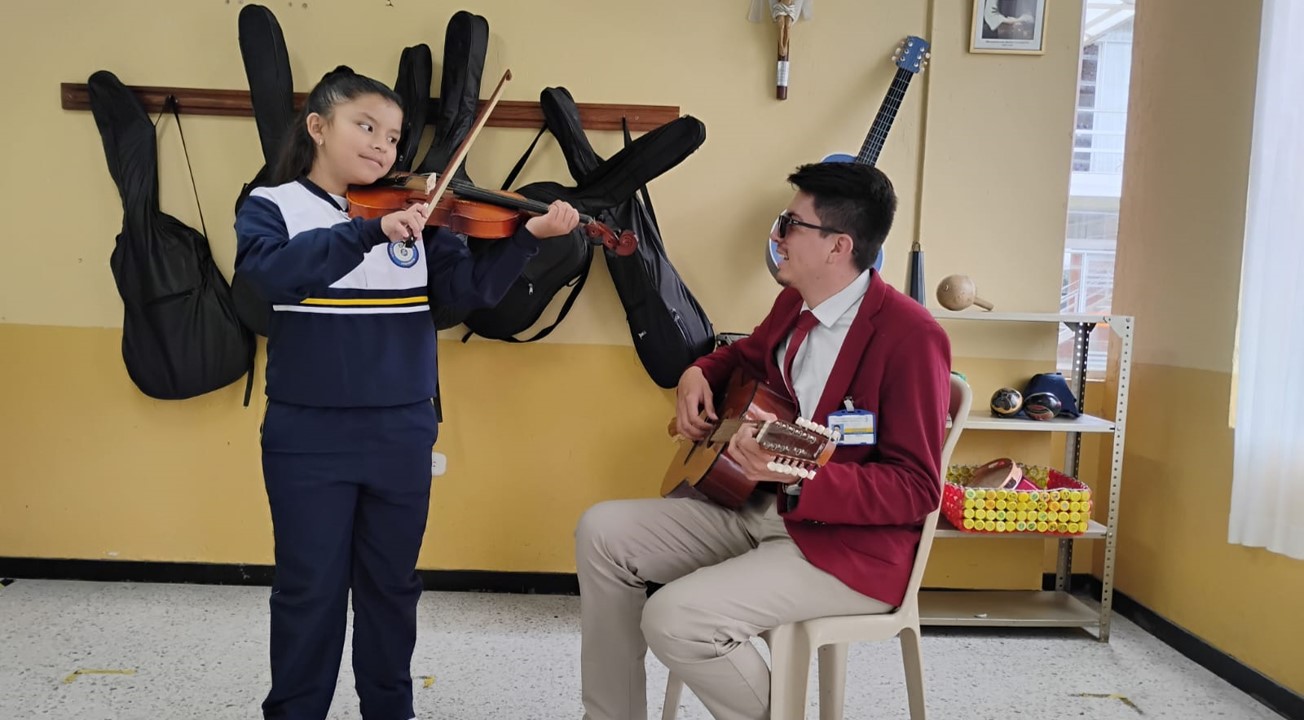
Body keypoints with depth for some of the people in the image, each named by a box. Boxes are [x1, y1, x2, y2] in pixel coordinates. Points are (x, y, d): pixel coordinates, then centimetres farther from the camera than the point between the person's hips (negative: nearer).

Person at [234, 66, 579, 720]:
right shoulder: (272, 206, -2)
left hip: (402, 432, 3)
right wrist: (370, 230, -32)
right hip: (307, 434, -2)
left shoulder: (415, 217, 5)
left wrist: (528, 237, -18)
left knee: (392, 584, 16)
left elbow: (471, 287, -3)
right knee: (310, 588, 9)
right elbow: (272, 271, -23)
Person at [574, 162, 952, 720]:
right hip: (758, 509, 9)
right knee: (601, 531, 0)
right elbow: (746, 356, 27)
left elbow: (918, 489, -21)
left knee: (675, 617, -26)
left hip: (849, 546, -8)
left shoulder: (911, 336, -20)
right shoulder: (793, 303, 5)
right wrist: (697, 375, 4)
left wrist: (797, 479, -34)